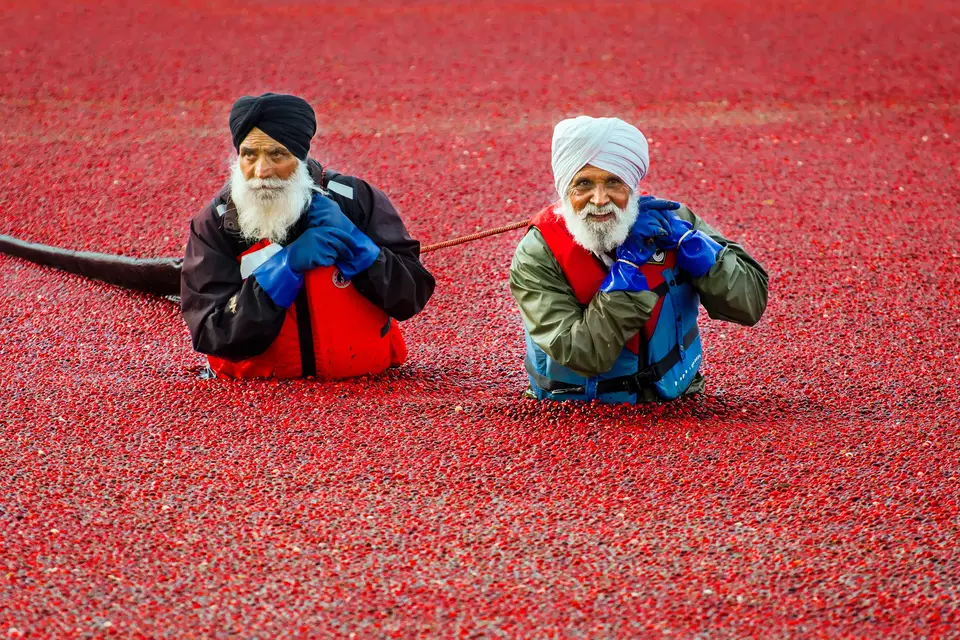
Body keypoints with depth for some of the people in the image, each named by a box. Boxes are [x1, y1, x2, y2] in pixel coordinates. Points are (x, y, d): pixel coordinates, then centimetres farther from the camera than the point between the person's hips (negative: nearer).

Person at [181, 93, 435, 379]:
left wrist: (351, 240, -18)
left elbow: (412, 297, -4)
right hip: (261, 395, 0)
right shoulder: (213, 225, -6)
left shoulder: (357, 201, -5)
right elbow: (213, 336, -15)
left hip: (362, 384, 0)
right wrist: (286, 266, -24)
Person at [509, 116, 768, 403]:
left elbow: (751, 305, -5)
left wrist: (683, 238, -14)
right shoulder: (536, 258, -11)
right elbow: (585, 357, -19)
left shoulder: (670, 220, -3)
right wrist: (629, 264, -20)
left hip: (673, 404, 3)